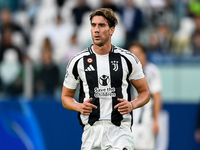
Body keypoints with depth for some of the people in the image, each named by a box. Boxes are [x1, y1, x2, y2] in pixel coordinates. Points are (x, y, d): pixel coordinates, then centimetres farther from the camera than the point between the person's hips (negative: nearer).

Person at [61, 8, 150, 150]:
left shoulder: (128, 59, 4)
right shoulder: (78, 61, 5)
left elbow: (145, 92, 13)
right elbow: (66, 97, 14)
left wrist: (132, 105, -8)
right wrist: (79, 107, -8)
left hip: (120, 129, -2)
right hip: (91, 130, 2)